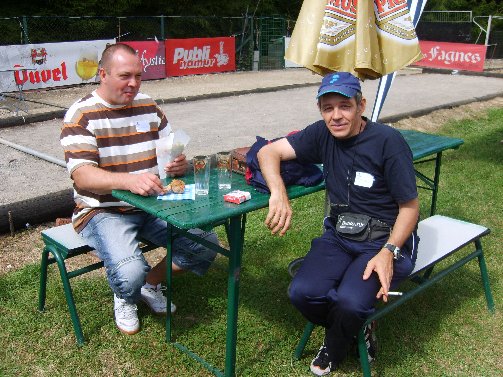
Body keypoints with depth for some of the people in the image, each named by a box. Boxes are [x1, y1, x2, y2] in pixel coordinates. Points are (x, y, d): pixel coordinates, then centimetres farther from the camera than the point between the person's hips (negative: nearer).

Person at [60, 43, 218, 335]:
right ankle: (125, 299, 11)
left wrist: (180, 164, -14)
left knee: (206, 245, -11)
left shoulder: (149, 107, 9)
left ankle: (152, 284, 17)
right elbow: (82, 176, -22)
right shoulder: (81, 115, -9)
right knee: (130, 274, -30)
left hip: (153, 206, 6)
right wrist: (129, 180, -41)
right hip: (103, 211, -5)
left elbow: (174, 155, 13)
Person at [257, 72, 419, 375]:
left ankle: (334, 349, 9)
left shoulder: (388, 141, -14)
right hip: (339, 236, 4)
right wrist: (279, 194, -23)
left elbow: (410, 206, -9)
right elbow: (269, 152, -4)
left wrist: (388, 252, -23)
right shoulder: (322, 134, -1)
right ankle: (355, 330, 13)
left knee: (350, 302, -30)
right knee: (303, 293, -21)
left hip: (386, 239, -4)